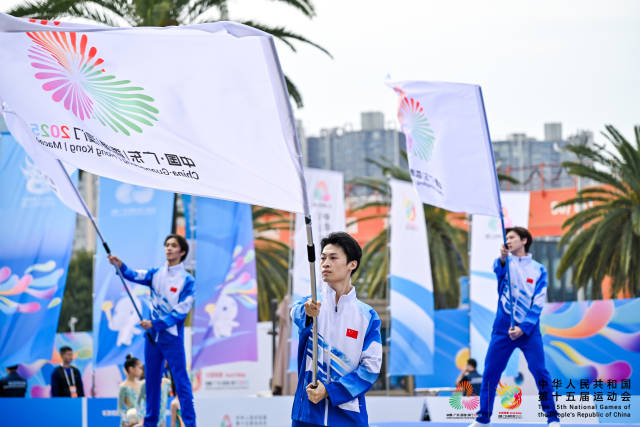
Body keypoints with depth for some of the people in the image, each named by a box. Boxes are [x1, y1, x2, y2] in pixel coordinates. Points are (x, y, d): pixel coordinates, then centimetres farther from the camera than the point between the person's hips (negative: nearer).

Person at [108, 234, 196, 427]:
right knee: (151, 380, 11)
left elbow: (181, 311, -11)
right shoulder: (156, 274, 8)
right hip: (152, 335, 5)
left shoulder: (187, 280, -5)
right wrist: (120, 266, -29)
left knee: (181, 382, -5)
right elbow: (135, 276, -9)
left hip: (173, 337, -5)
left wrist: (155, 323, -18)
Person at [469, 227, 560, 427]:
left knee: (540, 372, -9)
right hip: (502, 328, 2)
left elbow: (538, 304, -1)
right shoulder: (506, 262, 7)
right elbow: (498, 270, -17)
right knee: (490, 372, 1)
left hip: (528, 329, -2)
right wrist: (502, 259, -40)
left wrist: (523, 328, -12)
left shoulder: (538, 269, 4)